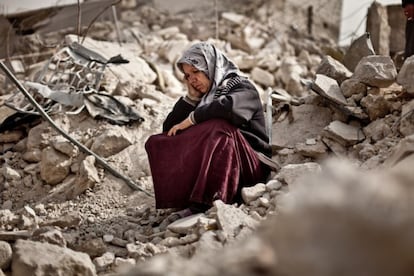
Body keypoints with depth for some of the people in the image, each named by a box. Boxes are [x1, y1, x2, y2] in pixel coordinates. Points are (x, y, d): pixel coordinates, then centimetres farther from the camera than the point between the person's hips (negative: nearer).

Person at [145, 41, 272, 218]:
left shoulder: (242, 88, 1)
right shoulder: (202, 96, 19)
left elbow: (227, 106, -26)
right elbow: (168, 129, 13)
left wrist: (191, 119, -16)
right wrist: (191, 97, 6)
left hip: (250, 165, -6)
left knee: (220, 127, -34)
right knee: (155, 143, -4)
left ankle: (206, 203, -44)